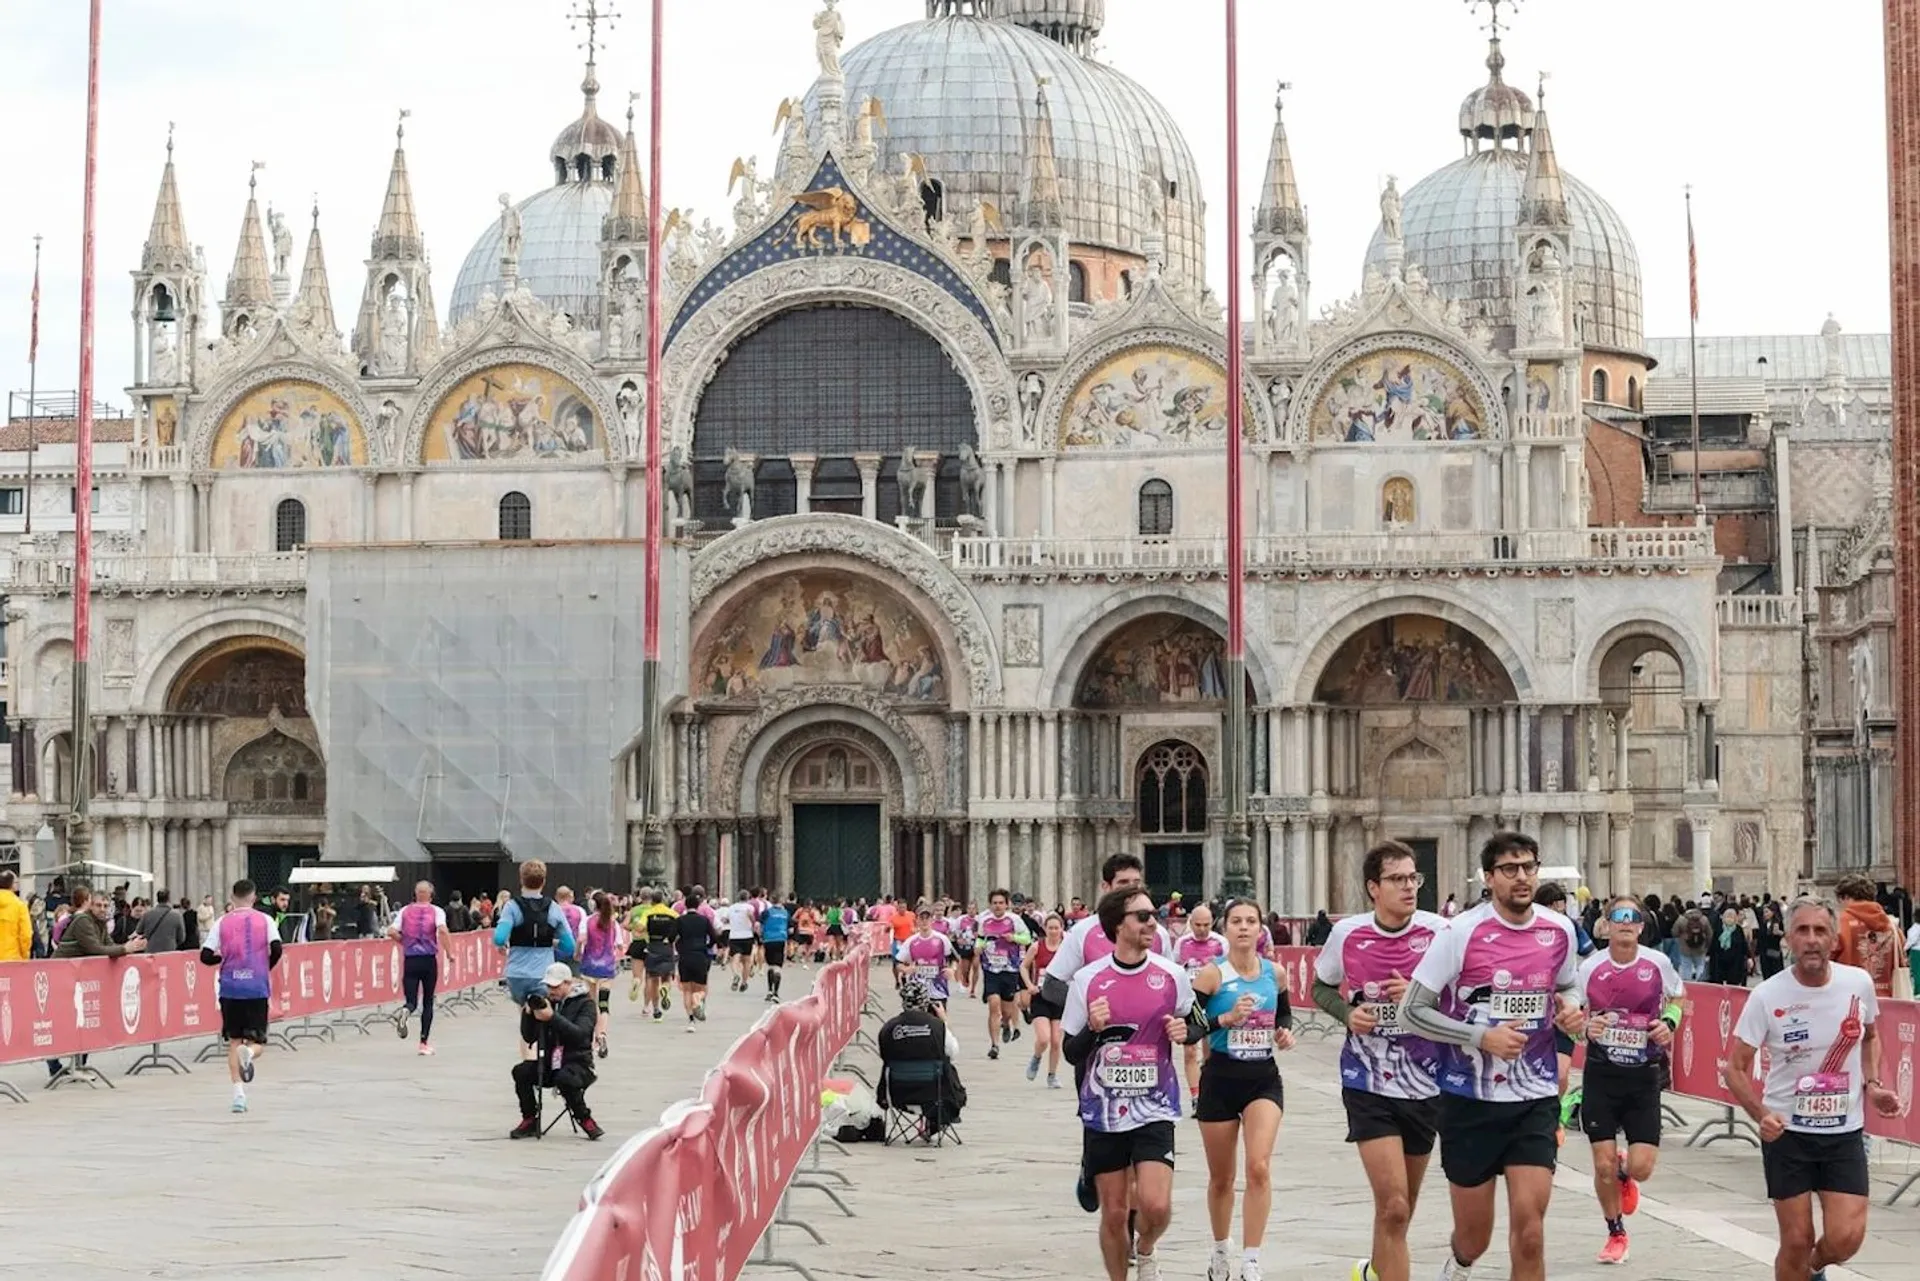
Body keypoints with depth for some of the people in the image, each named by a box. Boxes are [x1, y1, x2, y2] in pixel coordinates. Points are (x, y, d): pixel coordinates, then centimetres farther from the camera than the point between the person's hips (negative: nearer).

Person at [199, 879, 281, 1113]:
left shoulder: (222, 923, 4)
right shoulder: (264, 920, 1)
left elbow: (206, 957, -1)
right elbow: (276, 949, -10)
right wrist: (267, 967, 9)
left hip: (230, 988, 1)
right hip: (257, 988, -1)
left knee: (234, 1042, 11)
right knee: (257, 1042, 7)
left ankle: (239, 1093, 0)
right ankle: (249, 1053, -30)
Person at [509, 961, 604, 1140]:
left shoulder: (584, 1003, -2)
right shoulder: (544, 1001, 11)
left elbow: (580, 1034, -20)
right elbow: (528, 1037, 9)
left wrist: (552, 1017, -28)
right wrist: (528, 1014, -9)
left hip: (577, 1062, -4)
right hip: (547, 1063, 4)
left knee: (565, 1079, -36)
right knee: (521, 1071, -23)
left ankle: (585, 1120, -10)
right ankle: (529, 1120, -7)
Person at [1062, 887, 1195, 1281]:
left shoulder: (1171, 975, -3)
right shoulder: (1087, 979, -4)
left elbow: (1192, 1022, 15)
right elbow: (1072, 1052, 1)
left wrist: (1184, 1031, -8)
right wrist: (1093, 1029, -19)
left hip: (1154, 1111, 0)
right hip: (1103, 1112, 0)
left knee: (1155, 1205, -14)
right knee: (1113, 1213, 5)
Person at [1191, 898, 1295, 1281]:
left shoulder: (1274, 973, 3)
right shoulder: (1212, 974, -9)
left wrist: (1285, 1031, 1)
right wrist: (1226, 1019, -25)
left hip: (1264, 1079, 2)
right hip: (1221, 1079, -2)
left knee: (1259, 1167, -18)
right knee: (1221, 1178, 12)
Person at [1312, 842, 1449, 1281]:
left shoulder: (1439, 932, -8)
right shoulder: (1347, 933, -6)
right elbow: (1321, 987, 12)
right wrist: (1347, 1013, -8)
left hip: (1425, 1085, 2)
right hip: (1368, 1086, -2)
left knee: (1399, 1208, 17)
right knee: (1393, 1206, -14)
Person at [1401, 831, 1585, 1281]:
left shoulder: (1559, 930, 2)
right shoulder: (1462, 932, -11)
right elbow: (1412, 1011, -9)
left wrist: (1569, 1009, -2)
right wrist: (1482, 1036, -20)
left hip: (1535, 1097, 2)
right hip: (1470, 1097, -2)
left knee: (1529, 1228, -13)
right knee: (1474, 1234, 11)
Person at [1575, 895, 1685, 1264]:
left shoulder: (1658, 964, -6)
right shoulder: (1590, 967, -6)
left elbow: (1678, 996, 15)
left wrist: (1669, 1022, -5)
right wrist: (1585, 1026, -18)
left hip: (1643, 1077, 0)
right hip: (1601, 1074, 0)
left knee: (1642, 1167, -7)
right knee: (1603, 1165, 0)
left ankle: (1624, 1176, 32)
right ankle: (1616, 1234, 24)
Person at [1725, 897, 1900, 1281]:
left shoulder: (1859, 982, -5)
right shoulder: (1767, 996, -12)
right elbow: (1735, 1068, -6)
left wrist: (1873, 1084, 0)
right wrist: (1761, 1115, -22)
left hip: (1845, 1133, 2)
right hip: (1786, 1132, -2)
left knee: (1845, 1238, -8)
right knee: (1796, 1242, -1)